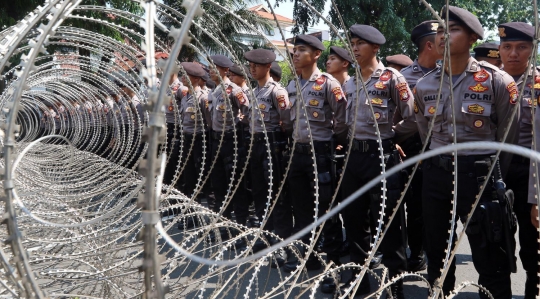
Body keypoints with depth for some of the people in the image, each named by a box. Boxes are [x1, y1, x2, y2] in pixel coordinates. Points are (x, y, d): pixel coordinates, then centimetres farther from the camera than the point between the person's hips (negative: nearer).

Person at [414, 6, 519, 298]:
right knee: (437, 252, 15)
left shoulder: (496, 81, -8)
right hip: (435, 174, 5)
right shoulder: (424, 85, 5)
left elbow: (508, 137, 0)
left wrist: (492, 176, 5)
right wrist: (436, 165, 15)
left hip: (479, 175, -4)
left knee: (490, 260, 1)